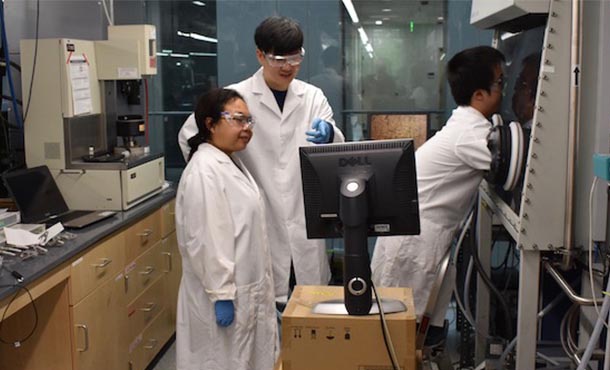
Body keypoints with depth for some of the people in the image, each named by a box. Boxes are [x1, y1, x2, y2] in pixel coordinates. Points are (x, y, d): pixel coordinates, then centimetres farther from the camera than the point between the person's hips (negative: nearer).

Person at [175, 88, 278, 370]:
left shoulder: (232, 163, 10)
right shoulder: (204, 171, -21)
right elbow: (207, 241, -24)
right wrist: (221, 294, -23)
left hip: (246, 290, 9)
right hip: (226, 295, -9)